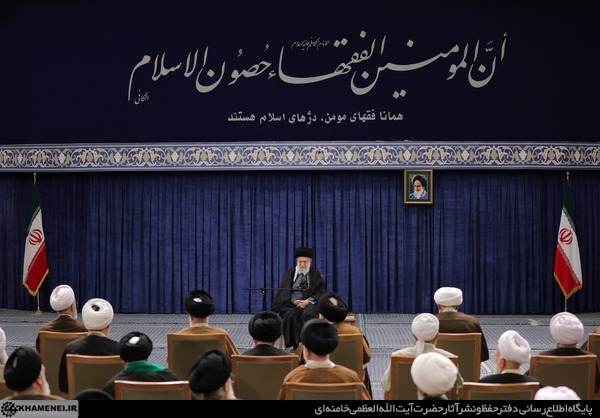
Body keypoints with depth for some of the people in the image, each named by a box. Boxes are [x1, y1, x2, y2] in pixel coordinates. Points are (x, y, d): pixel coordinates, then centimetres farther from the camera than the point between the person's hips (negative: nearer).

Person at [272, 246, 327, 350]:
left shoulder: (316, 275, 13)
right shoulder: (289, 274, 17)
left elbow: (321, 293, 5)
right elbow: (283, 292, 11)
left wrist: (307, 301, -12)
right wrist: (294, 301, -9)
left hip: (310, 304, -1)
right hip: (291, 305, 1)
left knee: (309, 314, -37)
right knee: (290, 315, -34)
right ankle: (295, 345, -32)